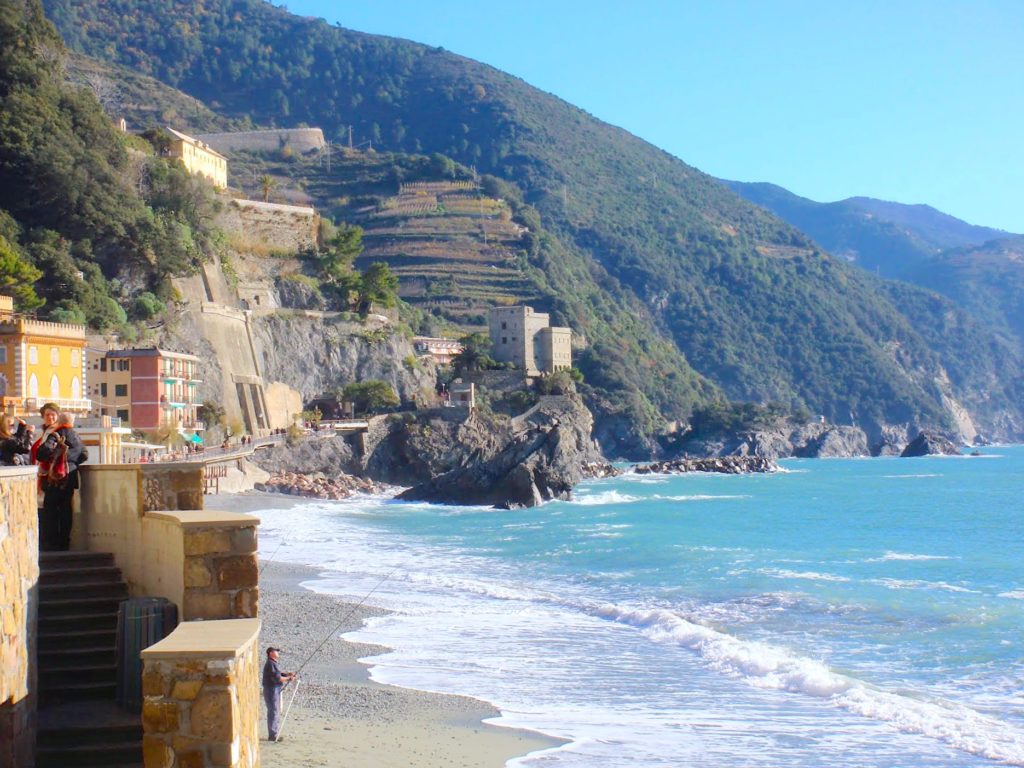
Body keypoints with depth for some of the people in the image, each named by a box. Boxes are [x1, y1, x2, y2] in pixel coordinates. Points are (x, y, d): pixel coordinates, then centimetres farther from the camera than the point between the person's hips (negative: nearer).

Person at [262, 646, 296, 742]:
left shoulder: (273, 663, 16)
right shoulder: (270, 664, -18)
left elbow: (278, 674, 21)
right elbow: (278, 678, -23)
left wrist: (288, 674, 6)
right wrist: (288, 678, -11)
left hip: (275, 691, 11)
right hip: (271, 691, -11)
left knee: (276, 712, 15)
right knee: (274, 712, -8)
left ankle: (274, 734, 21)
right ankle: (273, 735, -4)